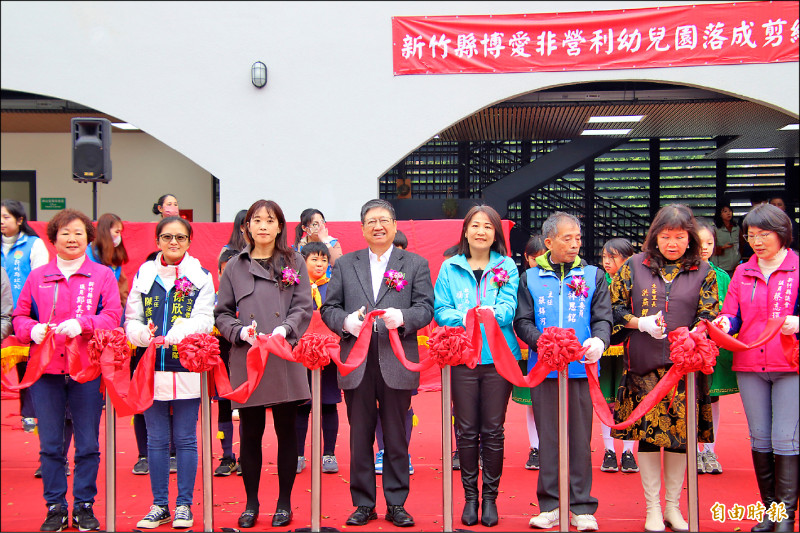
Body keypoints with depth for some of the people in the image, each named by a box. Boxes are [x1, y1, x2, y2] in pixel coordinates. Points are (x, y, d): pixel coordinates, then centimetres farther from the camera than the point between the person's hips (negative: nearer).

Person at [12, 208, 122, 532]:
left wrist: (82, 324, -18)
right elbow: (19, 316, 13)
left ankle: (84, 506, 15)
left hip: (87, 368, -1)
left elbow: (113, 316, -2)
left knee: (88, 444, 3)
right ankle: (55, 507, 17)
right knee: (50, 444, 6)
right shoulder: (37, 277, 13)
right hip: (45, 369, 2)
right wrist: (32, 329, -9)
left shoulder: (102, 275, 7)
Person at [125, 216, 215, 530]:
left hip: (187, 368, -2)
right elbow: (132, 320, 8)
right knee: (156, 440, 8)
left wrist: (171, 336, -23)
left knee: (185, 439, 4)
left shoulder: (201, 277, 3)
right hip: (151, 367, 2)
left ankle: (184, 505, 14)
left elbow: (204, 321, -7)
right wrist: (144, 334, -15)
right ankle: (159, 505, 18)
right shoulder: (143, 275, 10)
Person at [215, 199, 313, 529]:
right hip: (247, 360, 1)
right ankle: (251, 502, 20)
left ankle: (284, 502, 18)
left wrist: (285, 329, -15)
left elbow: (304, 307, 2)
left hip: (285, 358, 0)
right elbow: (222, 313, 9)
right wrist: (240, 331, -10)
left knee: (286, 431, 5)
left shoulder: (294, 262, 8)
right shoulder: (235, 267, 10)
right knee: (250, 433, 5)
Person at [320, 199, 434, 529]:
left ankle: (396, 504, 17)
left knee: (396, 437, 6)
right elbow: (328, 308, 9)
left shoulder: (416, 264, 10)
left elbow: (425, 307, 2)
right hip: (356, 364, 1)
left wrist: (402, 317, -18)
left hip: (397, 362, -1)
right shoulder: (345, 264, 14)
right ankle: (363, 504, 18)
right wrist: (345, 321, -12)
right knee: (360, 437, 7)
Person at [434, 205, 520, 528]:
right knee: (467, 430, 6)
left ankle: (490, 496, 18)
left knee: (493, 430, 5)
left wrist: (492, 314, -28)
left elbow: (509, 307, -6)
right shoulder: (450, 268, 7)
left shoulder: (507, 267, 6)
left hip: (498, 356, 0)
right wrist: (466, 318, -20)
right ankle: (470, 496, 19)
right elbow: (440, 310, -1)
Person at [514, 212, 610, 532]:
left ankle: (581, 507, 11)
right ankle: (550, 505, 14)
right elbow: (522, 321, 4)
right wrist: (541, 342, -15)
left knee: (580, 436, 1)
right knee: (548, 435, 5)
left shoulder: (593, 276, 10)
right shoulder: (530, 278, 9)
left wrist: (599, 341, -18)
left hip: (581, 367, 0)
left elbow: (603, 319, 4)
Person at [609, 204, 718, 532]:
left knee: (681, 432, 5)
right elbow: (614, 309, 6)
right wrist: (641, 323, -11)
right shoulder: (634, 266, 5)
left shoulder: (703, 272, 7)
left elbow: (708, 318, 3)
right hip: (644, 367, -1)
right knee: (647, 431, 1)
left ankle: (673, 506, 21)